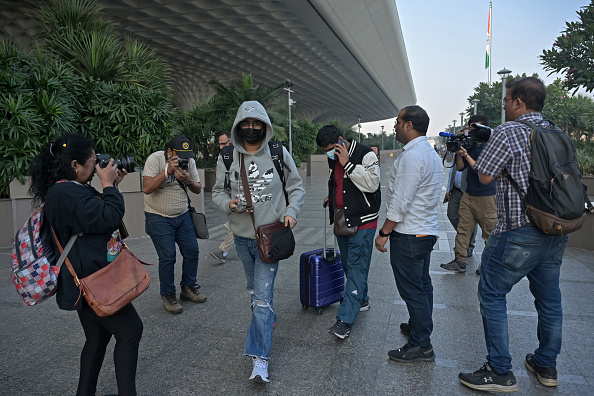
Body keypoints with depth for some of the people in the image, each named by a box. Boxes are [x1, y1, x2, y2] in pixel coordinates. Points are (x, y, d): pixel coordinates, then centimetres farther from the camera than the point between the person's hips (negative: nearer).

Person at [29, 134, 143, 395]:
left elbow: (96, 214, 19)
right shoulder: (67, 193, -22)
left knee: (98, 337, 20)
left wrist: (111, 186, 10)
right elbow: (110, 218, -27)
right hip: (92, 281, -11)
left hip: (89, 279, 11)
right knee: (131, 330, -1)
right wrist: (108, 185, -14)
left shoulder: (67, 190, 11)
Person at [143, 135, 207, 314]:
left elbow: (198, 189, 3)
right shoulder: (155, 159, -14)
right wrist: (167, 171, -30)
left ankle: (188, 288, 22)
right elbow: (146, 188, -24)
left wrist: (188, 181, -18)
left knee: (192, 251, 4)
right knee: (167, 257, -7)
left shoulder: (190, 162, 0)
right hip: (159, 218, -5)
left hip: (182, 216, 5)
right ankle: (167, 295, 11)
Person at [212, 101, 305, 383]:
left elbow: (296, 187, 4)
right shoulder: (227, 158, 0)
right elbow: (218, 191, 8)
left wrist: (291, 211, -13)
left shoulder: (279, 154, -4)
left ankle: (260, 359, 0)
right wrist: (228, 203, -14)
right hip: (241, 236, 4)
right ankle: (268, 318, 50)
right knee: (254, 290, 22)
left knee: (262, 296, -8)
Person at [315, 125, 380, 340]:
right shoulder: (333, 158, 9)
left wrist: (348, 164, -26)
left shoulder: (366, 154, -14)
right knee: (349, 265, 17)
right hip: (342, 221, 8)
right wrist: (332, 197, 8)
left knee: (357, 268, -6)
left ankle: (345, 320, -5)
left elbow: (371, 183, -25)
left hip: (363, 222, -8)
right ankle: (362, 300, 38)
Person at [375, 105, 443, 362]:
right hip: (426, 230, 11)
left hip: (408, 235, -11)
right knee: (422, 284, 21)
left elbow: (400, 202, -23)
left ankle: (421, 346, 9)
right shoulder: (431, 153, 13)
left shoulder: (411, 156, -20)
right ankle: (419, 327, 38)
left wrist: (384, 232, -15)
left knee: (412, 289, -1)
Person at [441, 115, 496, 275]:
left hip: (486, 197, -6)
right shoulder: (470, 145, 10)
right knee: (463, 228, 5)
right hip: (468, 194, 6)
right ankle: (460, 261, 10)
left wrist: (465, 154, -18)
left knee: (490, 231, 3)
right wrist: (458, 153, -6)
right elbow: (460, 167, 10)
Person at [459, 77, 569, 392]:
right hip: (557, 230, 8)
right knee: (549, 297, 18)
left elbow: (485, 177, -12)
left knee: (491, 295, 2)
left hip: (519, 233, -8)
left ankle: (500, 373, 7)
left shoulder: (508, 131, -12)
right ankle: (546, 366, 33)